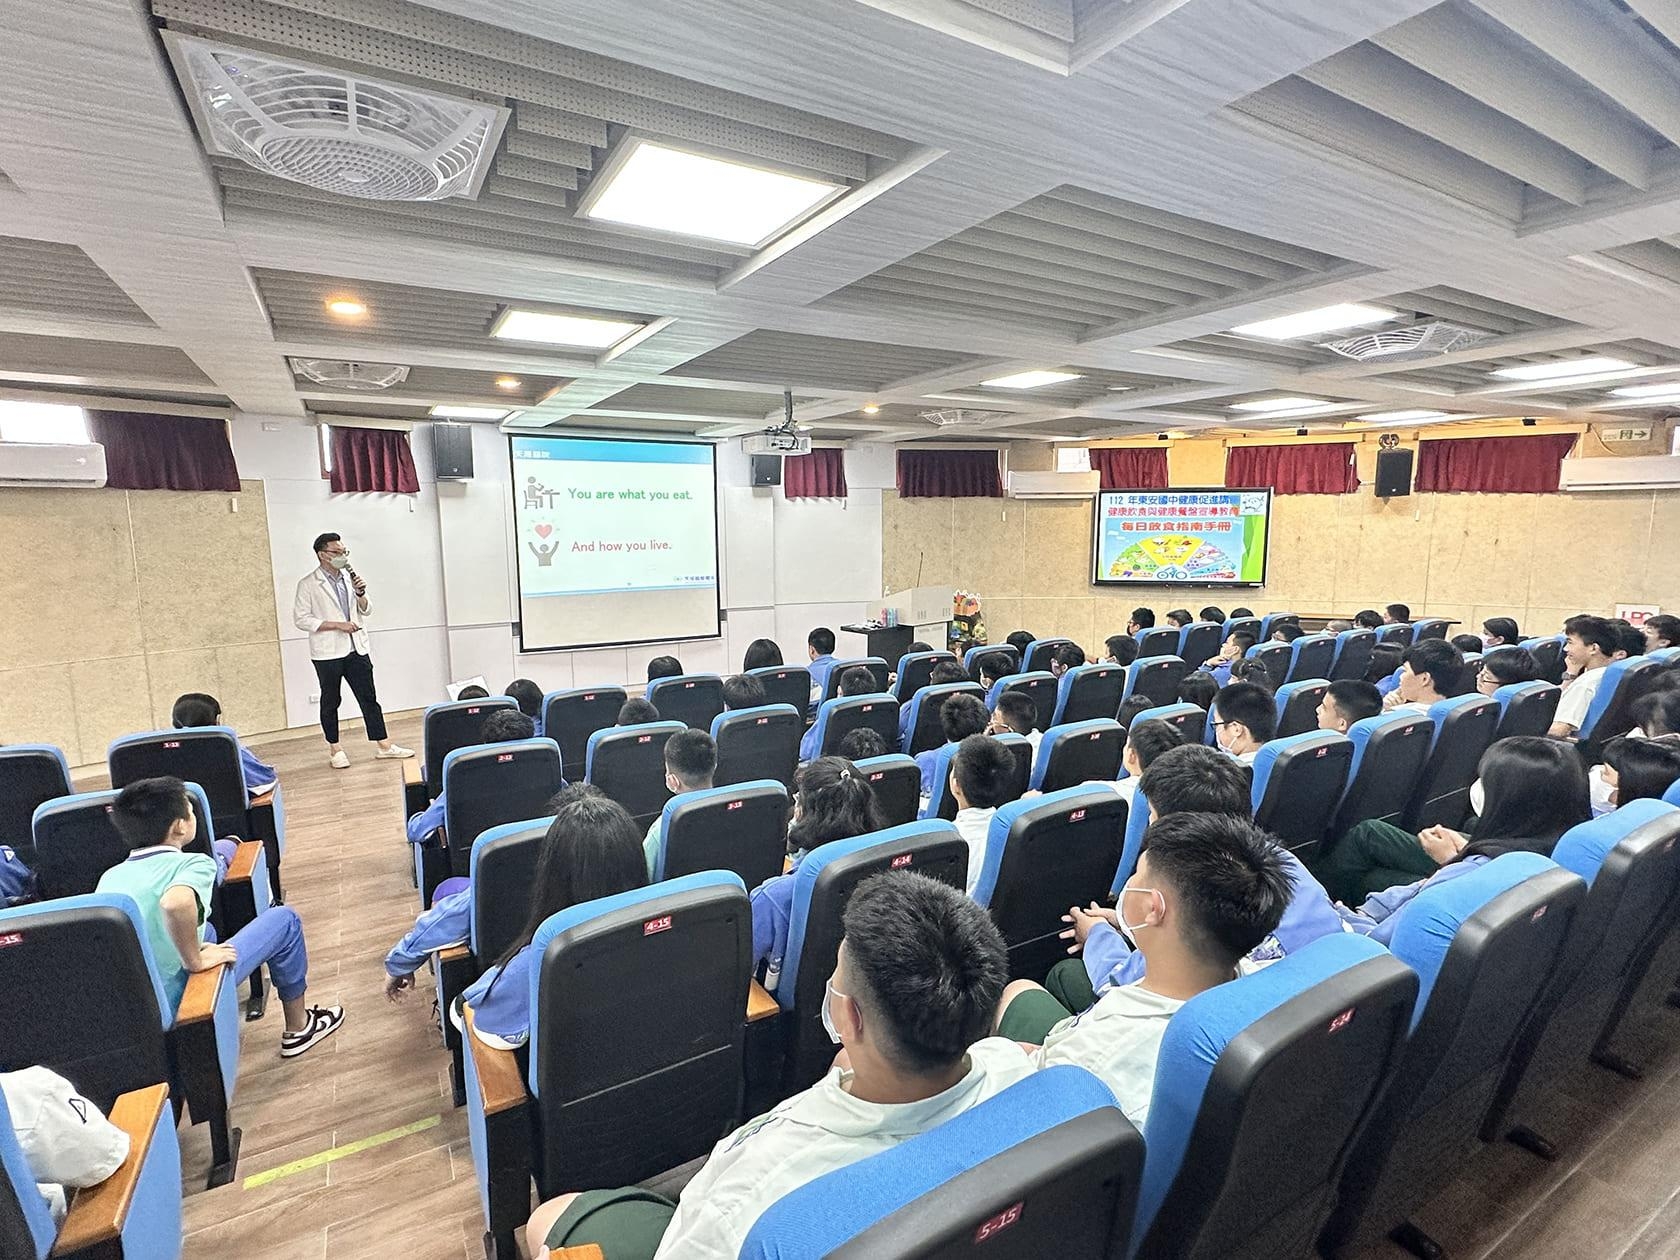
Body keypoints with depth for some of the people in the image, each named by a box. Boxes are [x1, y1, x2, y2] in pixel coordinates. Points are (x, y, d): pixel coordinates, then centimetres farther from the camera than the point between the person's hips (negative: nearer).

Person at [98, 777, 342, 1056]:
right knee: (284, 919, 6)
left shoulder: (110, 876, 3)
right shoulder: (191, 864, -18)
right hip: (173, 1006, -8)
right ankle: (298, 1029, 19)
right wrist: (196, 961, -25)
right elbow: (176, 903, -40)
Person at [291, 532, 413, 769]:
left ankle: (384, 745, 9)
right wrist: (337, 625, -17)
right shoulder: (308, 584, -6)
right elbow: (301, 619, -10)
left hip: (357, 649, 4)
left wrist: (360, 594, -7)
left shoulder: (349, 578, 9)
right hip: (328, 652, -4)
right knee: (330, 701, 8)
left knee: (369, 697, 5)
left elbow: (366, 611, 13)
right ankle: (335, 750, 19)